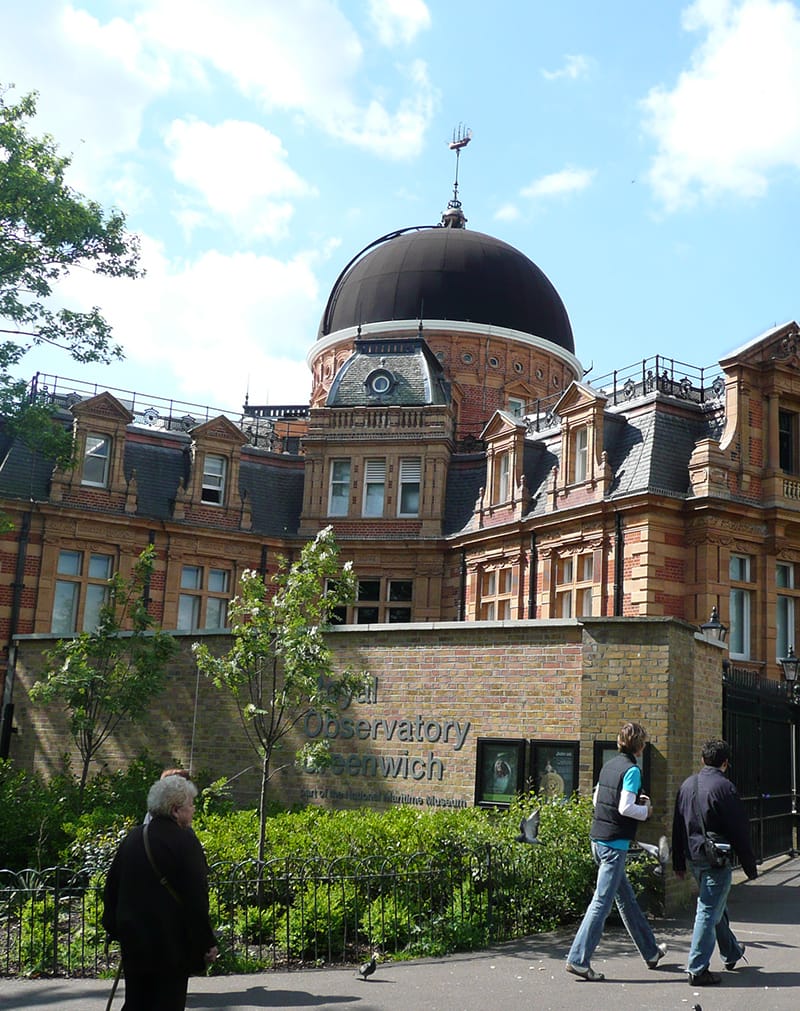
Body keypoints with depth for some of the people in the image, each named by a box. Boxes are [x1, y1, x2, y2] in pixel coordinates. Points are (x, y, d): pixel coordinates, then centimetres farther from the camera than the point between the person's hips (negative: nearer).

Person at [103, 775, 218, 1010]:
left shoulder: (132, 838, 6)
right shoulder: (184, 841, -15)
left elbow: (112, 887, 13)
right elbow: (197, 899, -16)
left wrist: (115, 929, 23)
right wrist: (207, 944, -10)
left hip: (133, 942, 7)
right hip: (172, 946, -7)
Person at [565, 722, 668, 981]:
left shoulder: (609, 765, 11)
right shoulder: (632, 770, -13)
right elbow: (625, 808, -20)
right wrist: (646, 810, -1)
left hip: (598, 839, 9)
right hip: (615, 842, -9)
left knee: (626, 898, 18)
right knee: (602, 902, -6)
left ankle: (650, 952, 32)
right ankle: (578, 959, -6)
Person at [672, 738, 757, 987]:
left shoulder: (687, 784, 7)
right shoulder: (724, 787, -15)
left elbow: (678, 826, 12)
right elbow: (739, 831, -12)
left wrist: (679, 862, 18)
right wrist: (750, 867, -4)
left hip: (693, 857, 7)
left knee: (716, 907, 23)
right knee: (709, 912, -3)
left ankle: (732, 953, 41)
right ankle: (697, 969, -1)